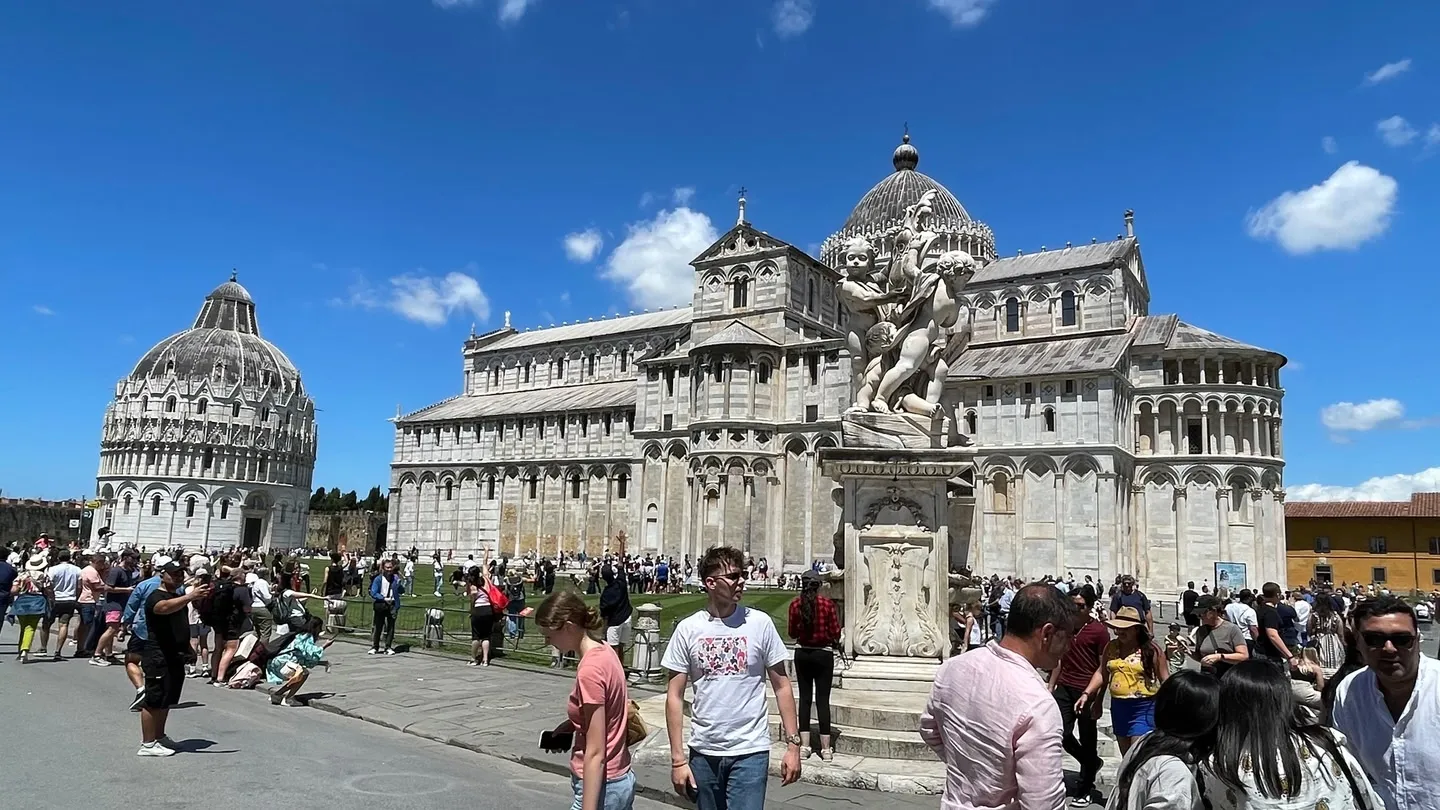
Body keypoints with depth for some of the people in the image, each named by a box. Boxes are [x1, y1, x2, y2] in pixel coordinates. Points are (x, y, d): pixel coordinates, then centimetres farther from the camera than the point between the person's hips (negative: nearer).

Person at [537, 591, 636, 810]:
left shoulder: (590, 670, -23)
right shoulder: (604, 651, 3)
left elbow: (595, 753, -23)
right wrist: (570, 726, 6)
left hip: (601, 787, -9)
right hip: (619, 780, 9)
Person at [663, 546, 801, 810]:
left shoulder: (759, 623, -5)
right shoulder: (688, 628, -4)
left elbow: (781, 686, 2)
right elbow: (675, 696, 0)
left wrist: (793, 743, -2)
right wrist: (678, 758, -3)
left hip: (750, 751, -1)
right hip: (703, 752, 2)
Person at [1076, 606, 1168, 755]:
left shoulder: (1151, 649, -8)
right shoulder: (1111, 647, 6)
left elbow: (1164, 680, -5)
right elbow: (1101, 673, 10)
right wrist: (1086, 694, 0)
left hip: (1144, 707, -6)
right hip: (1118, 706, 6)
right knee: (1126, 756, 15)